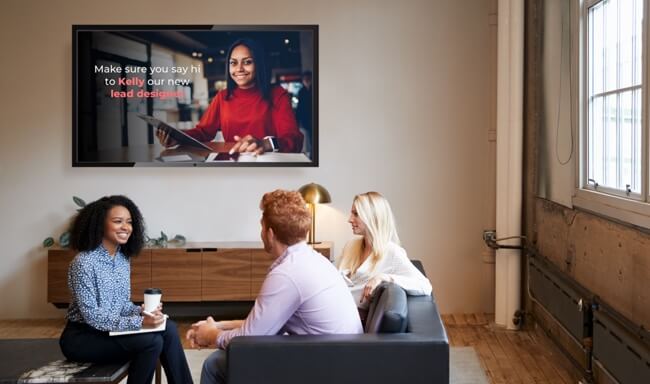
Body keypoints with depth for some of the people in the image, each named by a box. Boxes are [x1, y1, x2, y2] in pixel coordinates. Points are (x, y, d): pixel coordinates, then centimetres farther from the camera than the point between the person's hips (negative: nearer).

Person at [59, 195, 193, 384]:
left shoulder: (123, 258, 5)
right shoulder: (83, 262, -19)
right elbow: (92, 316, -23)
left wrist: (142, 311, -12)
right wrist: (139, 322, -29)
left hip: (110, 330, 7)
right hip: (82, 337, -7)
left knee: (168, 329, -13)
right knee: (151, 341, -25)